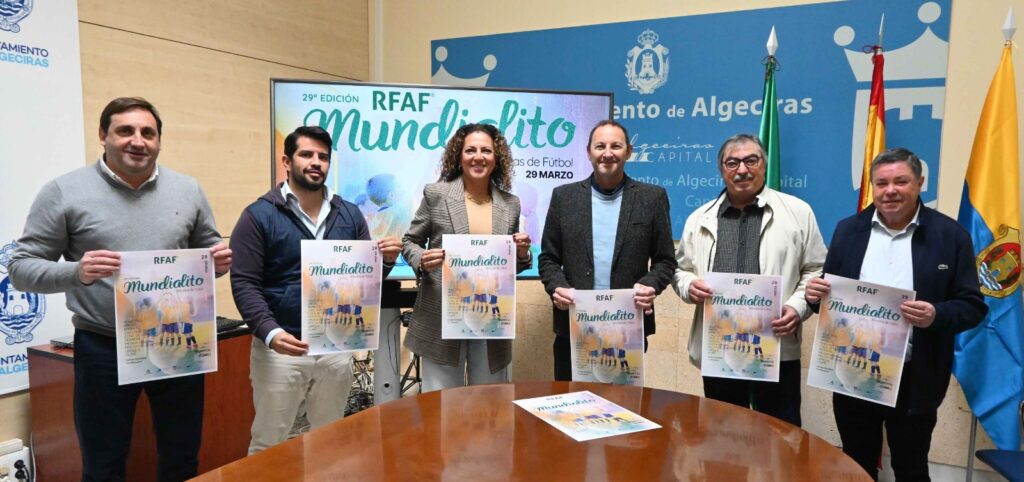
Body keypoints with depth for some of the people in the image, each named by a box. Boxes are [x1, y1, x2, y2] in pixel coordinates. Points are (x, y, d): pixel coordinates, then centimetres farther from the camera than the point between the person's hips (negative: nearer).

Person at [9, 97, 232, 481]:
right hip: (103, 349, -2)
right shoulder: (64, 192, -5)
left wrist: (218, 261, -11)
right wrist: (76, 272, -24)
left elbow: (208, 249, 12)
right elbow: (22, 267, -5)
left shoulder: (188, 190, 4)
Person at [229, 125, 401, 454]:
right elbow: (244, 283, -9)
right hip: (281, 347, -3)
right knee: (269, 441, 9)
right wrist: (270, 332, -23)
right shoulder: (259, 216, -5)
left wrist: (386, 261, -13)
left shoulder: (349, 214, 7)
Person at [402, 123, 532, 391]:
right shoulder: (435, 194, -2)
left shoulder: (510, 204, 6)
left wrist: (522, 253, -8)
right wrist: (422, 261, -14)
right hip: (442, 320, -2)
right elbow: (409, 242, 6)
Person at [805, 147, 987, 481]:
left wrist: (937, 315, -24)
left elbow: (973, 306, -4)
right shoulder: (848, 229, 4)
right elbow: (831, 294, 10)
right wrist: (817, 294, -13)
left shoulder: (950, 235, -3)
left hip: (915, 380, -2)